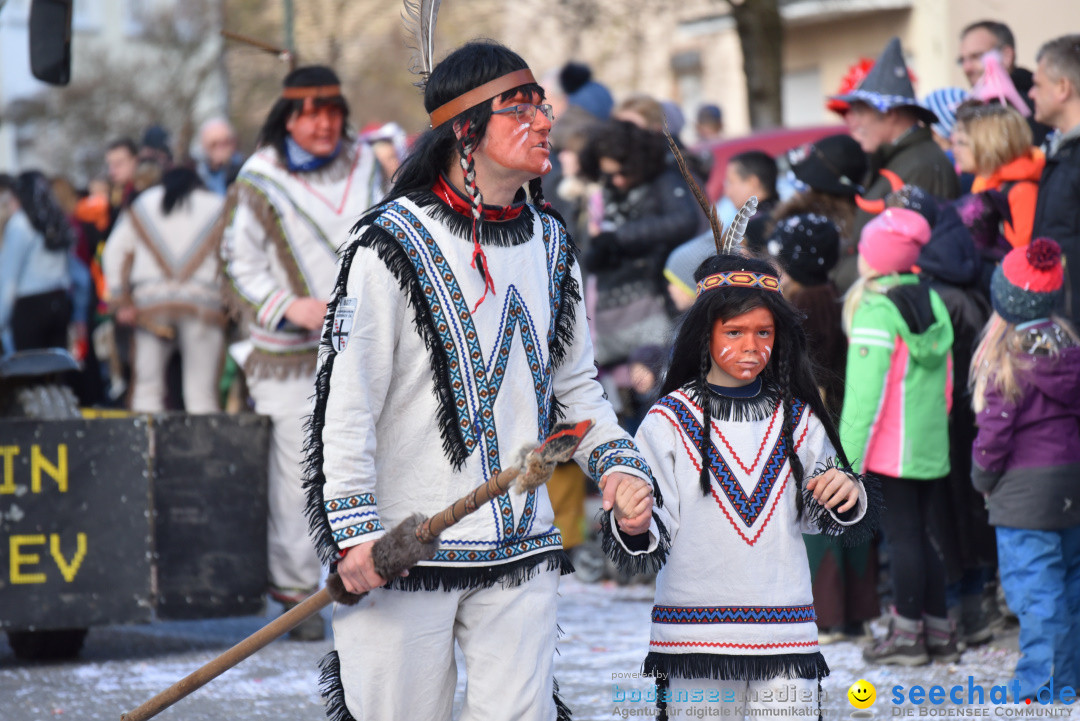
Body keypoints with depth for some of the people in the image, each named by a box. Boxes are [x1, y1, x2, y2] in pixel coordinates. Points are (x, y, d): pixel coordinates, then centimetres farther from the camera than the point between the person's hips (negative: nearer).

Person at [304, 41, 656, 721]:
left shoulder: (551, 245, 10)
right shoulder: (395, 244, -8)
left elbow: (576, 383, 21)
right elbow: (348, 401, -9)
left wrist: (617, 462, 4)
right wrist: (355, 529, -14)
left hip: (523, 550, 5)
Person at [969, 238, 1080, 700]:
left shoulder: (1006, 358, -16)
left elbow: (994, 432, -15)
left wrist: (983, 479, 3)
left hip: (1025, 491, -7)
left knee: (1035, 590, -4)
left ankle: (1040, 688, -4)